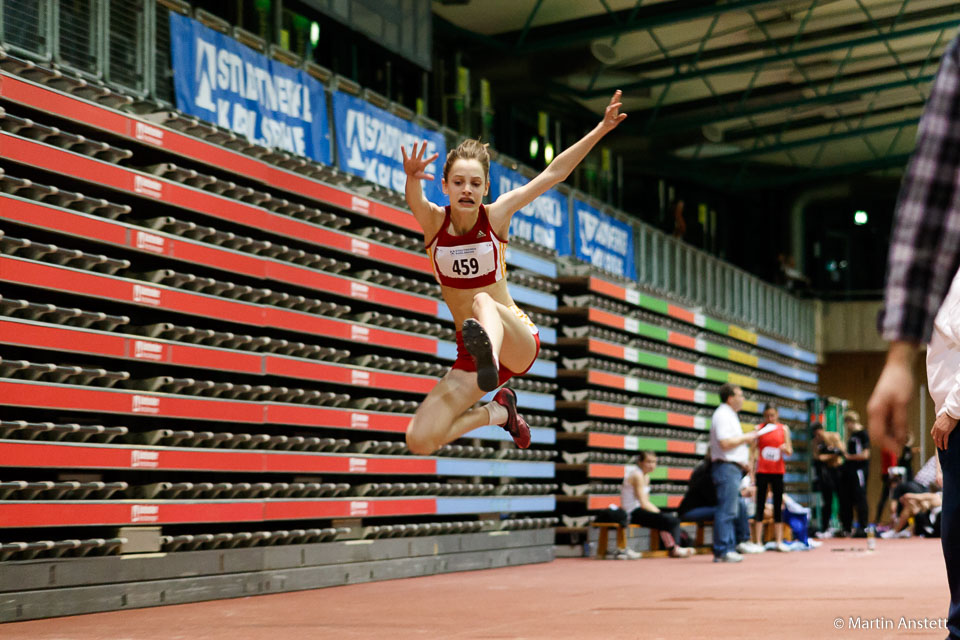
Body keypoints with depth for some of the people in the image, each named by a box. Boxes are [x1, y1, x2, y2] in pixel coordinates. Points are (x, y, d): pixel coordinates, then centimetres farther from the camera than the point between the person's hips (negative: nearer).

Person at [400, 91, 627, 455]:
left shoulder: (496, 215, -5)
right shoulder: (433, 221, -6)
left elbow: (554, 173, -8)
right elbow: (415, 201, -30)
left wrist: (602, 129, -15)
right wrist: (412, 178, -54)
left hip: (519, 341, -2)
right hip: (472, 351, 2)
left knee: (484, 301, -37)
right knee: (419, 442, -14)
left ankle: (490, 359, -70)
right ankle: (498, 412, 10)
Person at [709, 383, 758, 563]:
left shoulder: (728, 415, 21)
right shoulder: (722, 415, -12)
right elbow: (725, 443, -22)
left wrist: (743, 462, 19)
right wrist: (746, 438, -10)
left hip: (734, 468, 11)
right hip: (726, 467, -11)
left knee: (729, 512, 11)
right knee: (726, 512, -11)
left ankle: (729, 549, 14)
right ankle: (722, 551, -11)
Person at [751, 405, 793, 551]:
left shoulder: (783, 429, 7)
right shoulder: (760, 429, 2)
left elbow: (790, 451, 6)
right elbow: (753, 449, 1)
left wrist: (786, 449, -17)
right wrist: (751, 468, -8)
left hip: (778, 470, 2)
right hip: (762, 470, -2)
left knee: (778, 505, 3)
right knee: (760, 504, -2)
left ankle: (779, 541, 6)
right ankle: (758, 542, -2)